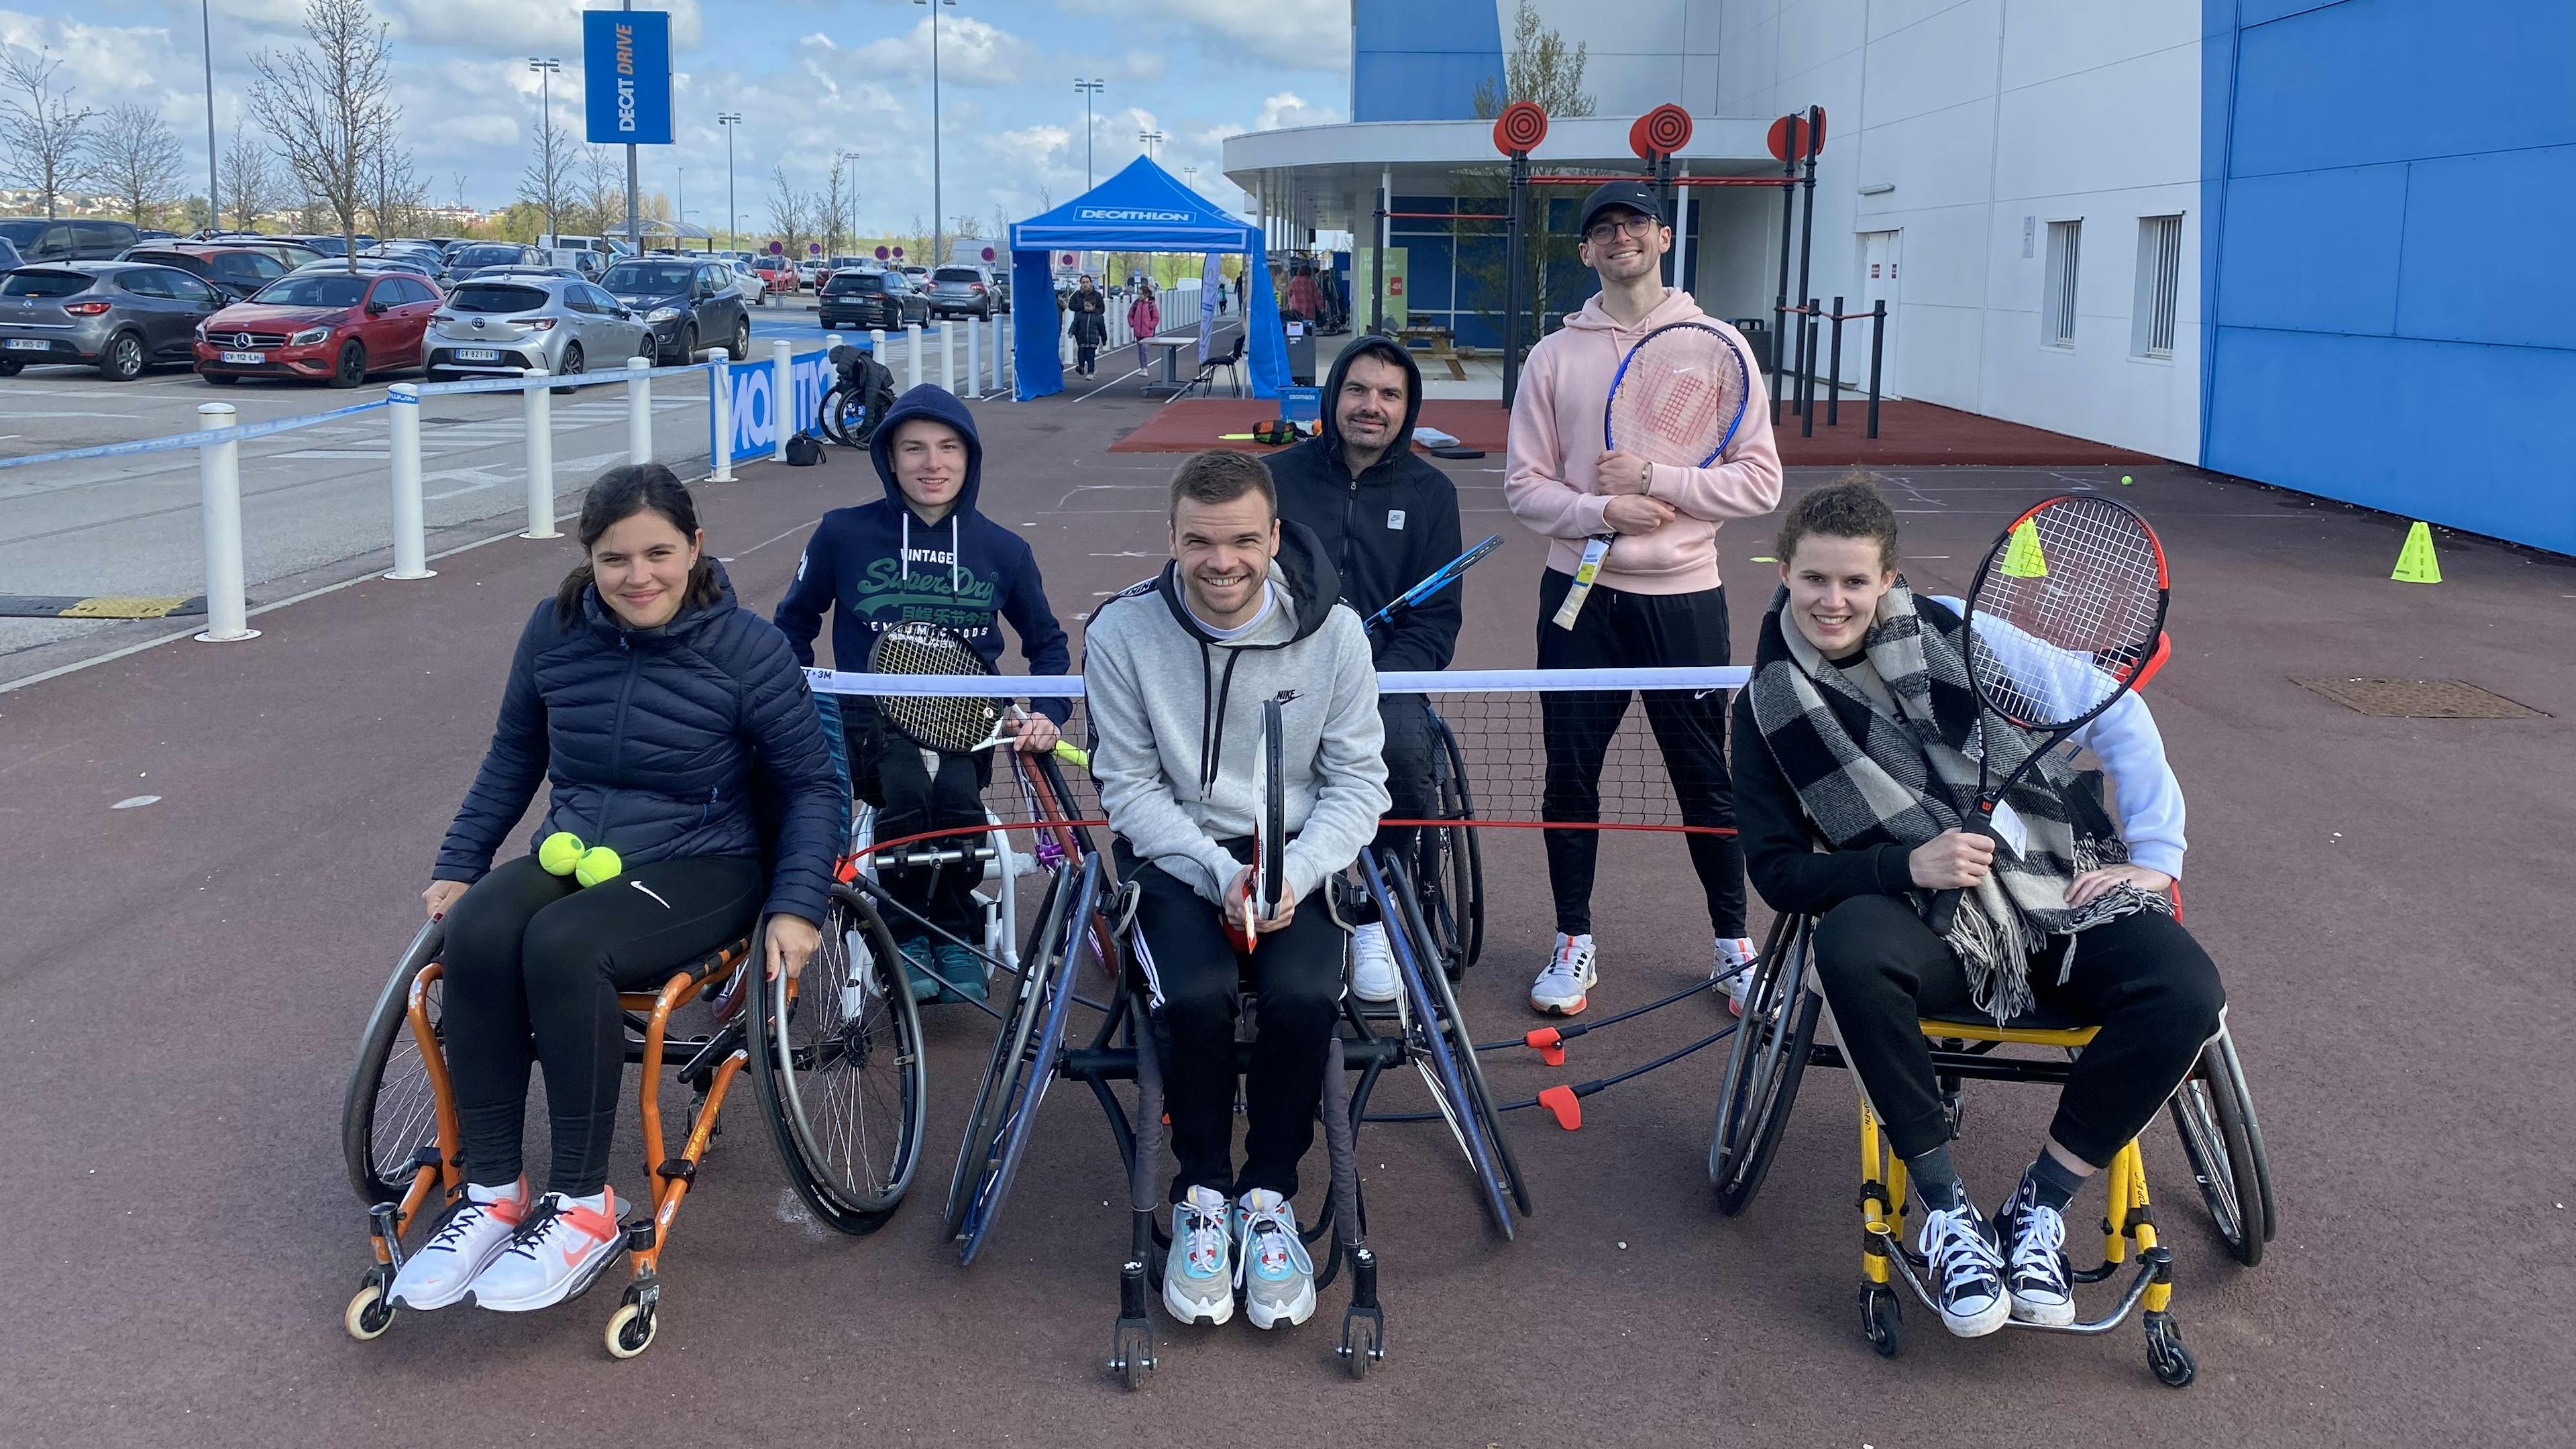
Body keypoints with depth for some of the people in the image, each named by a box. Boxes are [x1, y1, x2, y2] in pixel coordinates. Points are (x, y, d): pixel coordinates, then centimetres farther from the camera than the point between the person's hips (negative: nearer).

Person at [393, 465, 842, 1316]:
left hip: (700, 866, -4)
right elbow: (514, 756, 16)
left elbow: (810, 785, -3)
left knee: (562, 944, -34)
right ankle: (491, 1193, -18)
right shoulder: (555, 631, 1)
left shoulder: (747, 648, -10)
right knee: (475, 933, -29)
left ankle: (582, 1207, -21)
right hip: (573, 853, 4)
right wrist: (457, 864, 12)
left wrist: (796, 908, -13)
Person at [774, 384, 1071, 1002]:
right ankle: (906, 938, -8)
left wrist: (1048, 715, 0)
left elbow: (1047, 642, 16)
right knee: (907, 791, -33)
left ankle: (955, 935, -4)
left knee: (956, 796, -31)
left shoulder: (1003, 550, 3)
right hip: (872, 719, -1)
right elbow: (794, 622, 14)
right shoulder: (844, 534, -1)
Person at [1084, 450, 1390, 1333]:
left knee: (1303, 997, -28)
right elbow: (1130, 788, -4)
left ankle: (1270, 1195, -4)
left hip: (1297, 857, 1)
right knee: (1198, 995, -29)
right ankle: (1201, 1195, -4)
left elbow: (1357, 781, -1)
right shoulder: (1123, 632, -8)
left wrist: (1294, 876, -19)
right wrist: (1220, 874, -18)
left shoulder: (1333, 632, -6)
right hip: (1174, 855, -1)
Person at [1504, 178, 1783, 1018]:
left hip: (1682, 597, -1)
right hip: (1579, 596, 1)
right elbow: (1524, 484, 2)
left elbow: (1759, 482, -3)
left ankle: (1733, 944, 24)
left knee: (1705, 777, 7)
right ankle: (1574, 945, 22)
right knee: (1570, 776, 7)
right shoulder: (1555, 356, 4)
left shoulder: (1719, 346, 1)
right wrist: (1602, 511, -15)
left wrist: (1655, 479, -14)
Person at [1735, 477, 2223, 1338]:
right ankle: (1945, 1209, -21)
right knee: (1849, 946, -36)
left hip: (2065, 891, 1)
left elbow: (2116, 715, 7)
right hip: (1933, 926, -1)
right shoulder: (1770, 709, 3)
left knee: (2185, 990, -28)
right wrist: (1906, 866, -15)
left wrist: (2154, 853, 2)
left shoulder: (1957, 637, 1)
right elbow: (1777, 871, 1)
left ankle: (2040, 1209, -10)